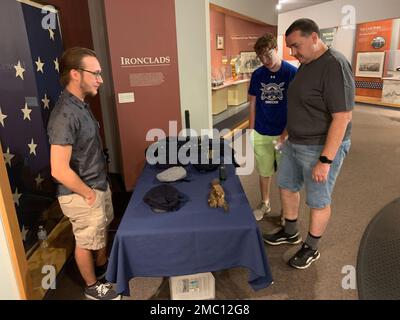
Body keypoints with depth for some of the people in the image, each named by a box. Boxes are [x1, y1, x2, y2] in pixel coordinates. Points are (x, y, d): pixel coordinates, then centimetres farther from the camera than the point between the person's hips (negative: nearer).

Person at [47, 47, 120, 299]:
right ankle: (93, 286, 37)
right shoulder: (65, 115, -28)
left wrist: (100, 187, 13)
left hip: (99, 185, 9)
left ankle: (102, 266, 51)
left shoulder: (81, 105, 2)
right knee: (86, 241, 14)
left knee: (102, 229, 27)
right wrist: (88, 193, -16)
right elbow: (59, 170, -30)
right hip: (82, 195, -9)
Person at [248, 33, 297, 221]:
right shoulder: (257, 75, 0)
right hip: (261, 134, 3)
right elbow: (253, 104, 7)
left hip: (284, 134, -2)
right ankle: (265, 204, 36)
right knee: (264, 172, 15)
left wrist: (285, 135, -15)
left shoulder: (292, 73, -10)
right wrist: (251, 132, 4)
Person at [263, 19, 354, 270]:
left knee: (318, 201, 8)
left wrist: (325, 161, -24)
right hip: (295, 143, 9)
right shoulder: (306, 64, 7)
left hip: (321, 148, -9)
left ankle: (311, 248, 29)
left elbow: (343, 117, -24)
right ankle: (291, 233, 40)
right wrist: (288, 134, 17)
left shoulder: (335, 66, -20)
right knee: (287, 187, 19)